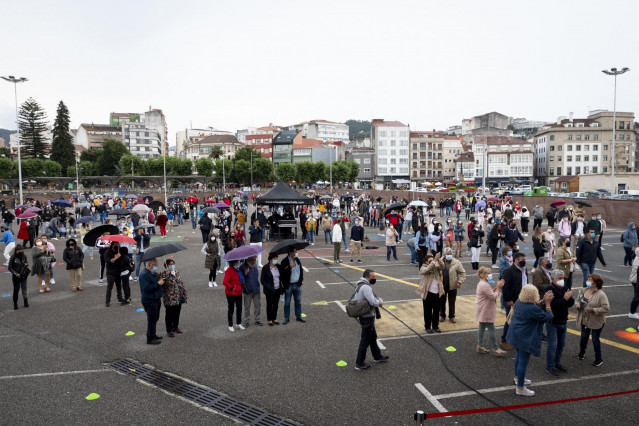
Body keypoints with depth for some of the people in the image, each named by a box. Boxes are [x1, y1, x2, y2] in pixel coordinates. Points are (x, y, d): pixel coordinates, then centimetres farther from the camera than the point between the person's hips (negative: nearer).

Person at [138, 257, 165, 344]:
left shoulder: (153, 273, 12)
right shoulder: (144, 275, -19)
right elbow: (146, 288, -28)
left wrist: (161, 280, 11)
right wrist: (158, 283, -26)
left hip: (156, 299, 10)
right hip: (149, 301, -10)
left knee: (155, 318, 20)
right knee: (151, 320, -3)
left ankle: (153, 335, 34)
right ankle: (150, 339, 7)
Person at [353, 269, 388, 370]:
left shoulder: (361, 285, 9)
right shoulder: (365, 287, -24)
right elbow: (373, 302, -26)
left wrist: (378, 300, -1)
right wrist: (380, 301, -6)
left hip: (365, 317, 10)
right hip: (367, 318, -10)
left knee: (373, 337, 24)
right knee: (365, 341, 1)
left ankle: (377, 356, 41)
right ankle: (359, 364, 11)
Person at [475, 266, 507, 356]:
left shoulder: (482, 283, 12)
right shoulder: (484, 285, -23)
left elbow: (491, 292, 13)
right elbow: (493, 296, -22)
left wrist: (497, 287, 2)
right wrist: (499, 287, -13)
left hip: (483, 311, 11)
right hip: (485, 311, -11)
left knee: (482, 327, 15)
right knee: (491, 329, -4)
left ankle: (480, 346, 22)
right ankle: (495, 349, 2)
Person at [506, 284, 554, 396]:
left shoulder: (520, 302, -2)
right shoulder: (533, 309, -28)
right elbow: (548, 317, -15)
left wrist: (543, 301, 6)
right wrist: (547, 303, -10)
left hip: (516, 335, 10)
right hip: (525, 339, -9)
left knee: (519, 356, 27)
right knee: (523, 362, 0)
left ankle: (518, 378, 45)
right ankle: (520, 388, 9)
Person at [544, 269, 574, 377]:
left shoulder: (564, 288, 5)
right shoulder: (548, 290, -17)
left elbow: (571, 303, 2)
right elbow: (552, 305, -27)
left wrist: (570, 298, -19)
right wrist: (564, 298, -31)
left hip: (563, 322, 7)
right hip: (552, 322, -7)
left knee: (561, 344, 17)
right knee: (552, 345, -4)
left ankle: (557, 363, 33)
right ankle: (550, 367, 7)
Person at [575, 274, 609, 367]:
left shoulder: (601, 295, -21)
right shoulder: (583, 290, -2)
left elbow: (606, 308, -23)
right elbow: (578, 300, 11)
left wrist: (593, 310, -29)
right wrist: (577, 304, -11)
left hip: (596, 322, -5)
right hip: (584, 320, 5)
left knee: (595, 340, 5)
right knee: (584, 337, 18)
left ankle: (599, 359, 23)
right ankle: (582, 353, 42)